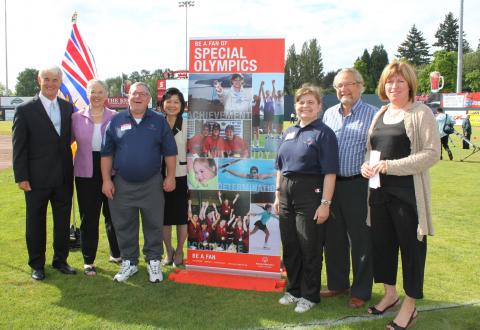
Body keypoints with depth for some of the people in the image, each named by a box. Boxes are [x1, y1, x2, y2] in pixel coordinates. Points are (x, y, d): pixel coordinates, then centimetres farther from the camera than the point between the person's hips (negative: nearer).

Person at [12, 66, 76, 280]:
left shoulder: (68, 108, 6)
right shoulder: (25, 110, -5)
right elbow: (19, 147, -6)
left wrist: (71, 170, 3)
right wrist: (21, 177, -11)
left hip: (64, 178, 4)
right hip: (37, 179, -3)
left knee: (63, 222, 13)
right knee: (36, 222, 10)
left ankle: (60, 260, 29)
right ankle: (37, 265, 25)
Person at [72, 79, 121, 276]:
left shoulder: (116, 117, 1)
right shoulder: (77, 117, 3)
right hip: (86, 173, 0)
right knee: (88, 217, 6)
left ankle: (116, 254, 32)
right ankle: (88, 261, 20)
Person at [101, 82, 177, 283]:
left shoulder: (159, 121, 2)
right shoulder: (116, 121, 4)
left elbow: (170, 152, 3)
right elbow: (107, 153, 4)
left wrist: (170, 176, -3)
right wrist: (106, 180, -1)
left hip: (152, 184, -1)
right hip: (122, 184, 1)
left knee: (153, 225, 7)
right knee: (124, 226, 9)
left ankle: (154, 261, 22)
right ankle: (129, 262, 25)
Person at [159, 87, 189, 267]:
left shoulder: (187, 126, 0)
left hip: (181, 176, -1)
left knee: (181, 216, 6)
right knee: (164, 216, 8)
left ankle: (179, 251, 23)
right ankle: (168, 251, 25)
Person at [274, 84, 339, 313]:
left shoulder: (324, 133, -7)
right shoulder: (288, 133, 13)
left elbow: (329, 172, -12)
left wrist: (325, 203, -18)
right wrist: (278, 195, 12)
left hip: (310, 193, -6)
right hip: (287, 193, 6)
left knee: (309, 248, 3)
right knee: (289, 245, 13)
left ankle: (309, 295, 19)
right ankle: (294, 289, 29)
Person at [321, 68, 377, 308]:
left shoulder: (372, 115, -4)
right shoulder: (329, 114, 12)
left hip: (358, 185, -5)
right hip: (330, 183, 5)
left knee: (360, 240, 4)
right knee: (333, 237, 15)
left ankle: (361, 291, 19)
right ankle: (337, 283, 32)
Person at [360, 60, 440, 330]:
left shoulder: (421, 113, -7)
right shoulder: (380, 114, 13)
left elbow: (432, 153, -15)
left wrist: (391, 165, -21)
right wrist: (366, 164, -1)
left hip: (408, 192, -6)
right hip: (380, 190, 7)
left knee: (411, 246, 3)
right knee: (382, 242, 14)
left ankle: (410, 307, 19)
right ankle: (390, 294, 34)